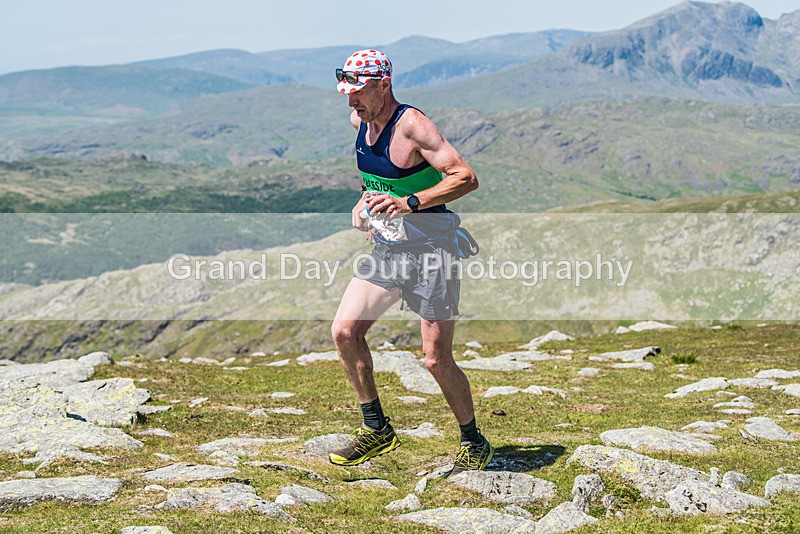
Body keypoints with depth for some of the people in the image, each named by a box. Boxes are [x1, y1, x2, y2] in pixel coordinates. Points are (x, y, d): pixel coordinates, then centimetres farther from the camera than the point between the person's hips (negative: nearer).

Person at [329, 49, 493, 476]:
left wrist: (408, 203, -34)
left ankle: (475, 443, 16)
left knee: (436, 360, -5)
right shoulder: (360, 123, 5)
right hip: (386, 248, 8)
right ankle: (376, 431, 12)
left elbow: (467, 178, -26)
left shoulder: (412, 126, -18)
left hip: (429, 252, -8)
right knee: (344, 331, -3)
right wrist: (367, 199, 8)